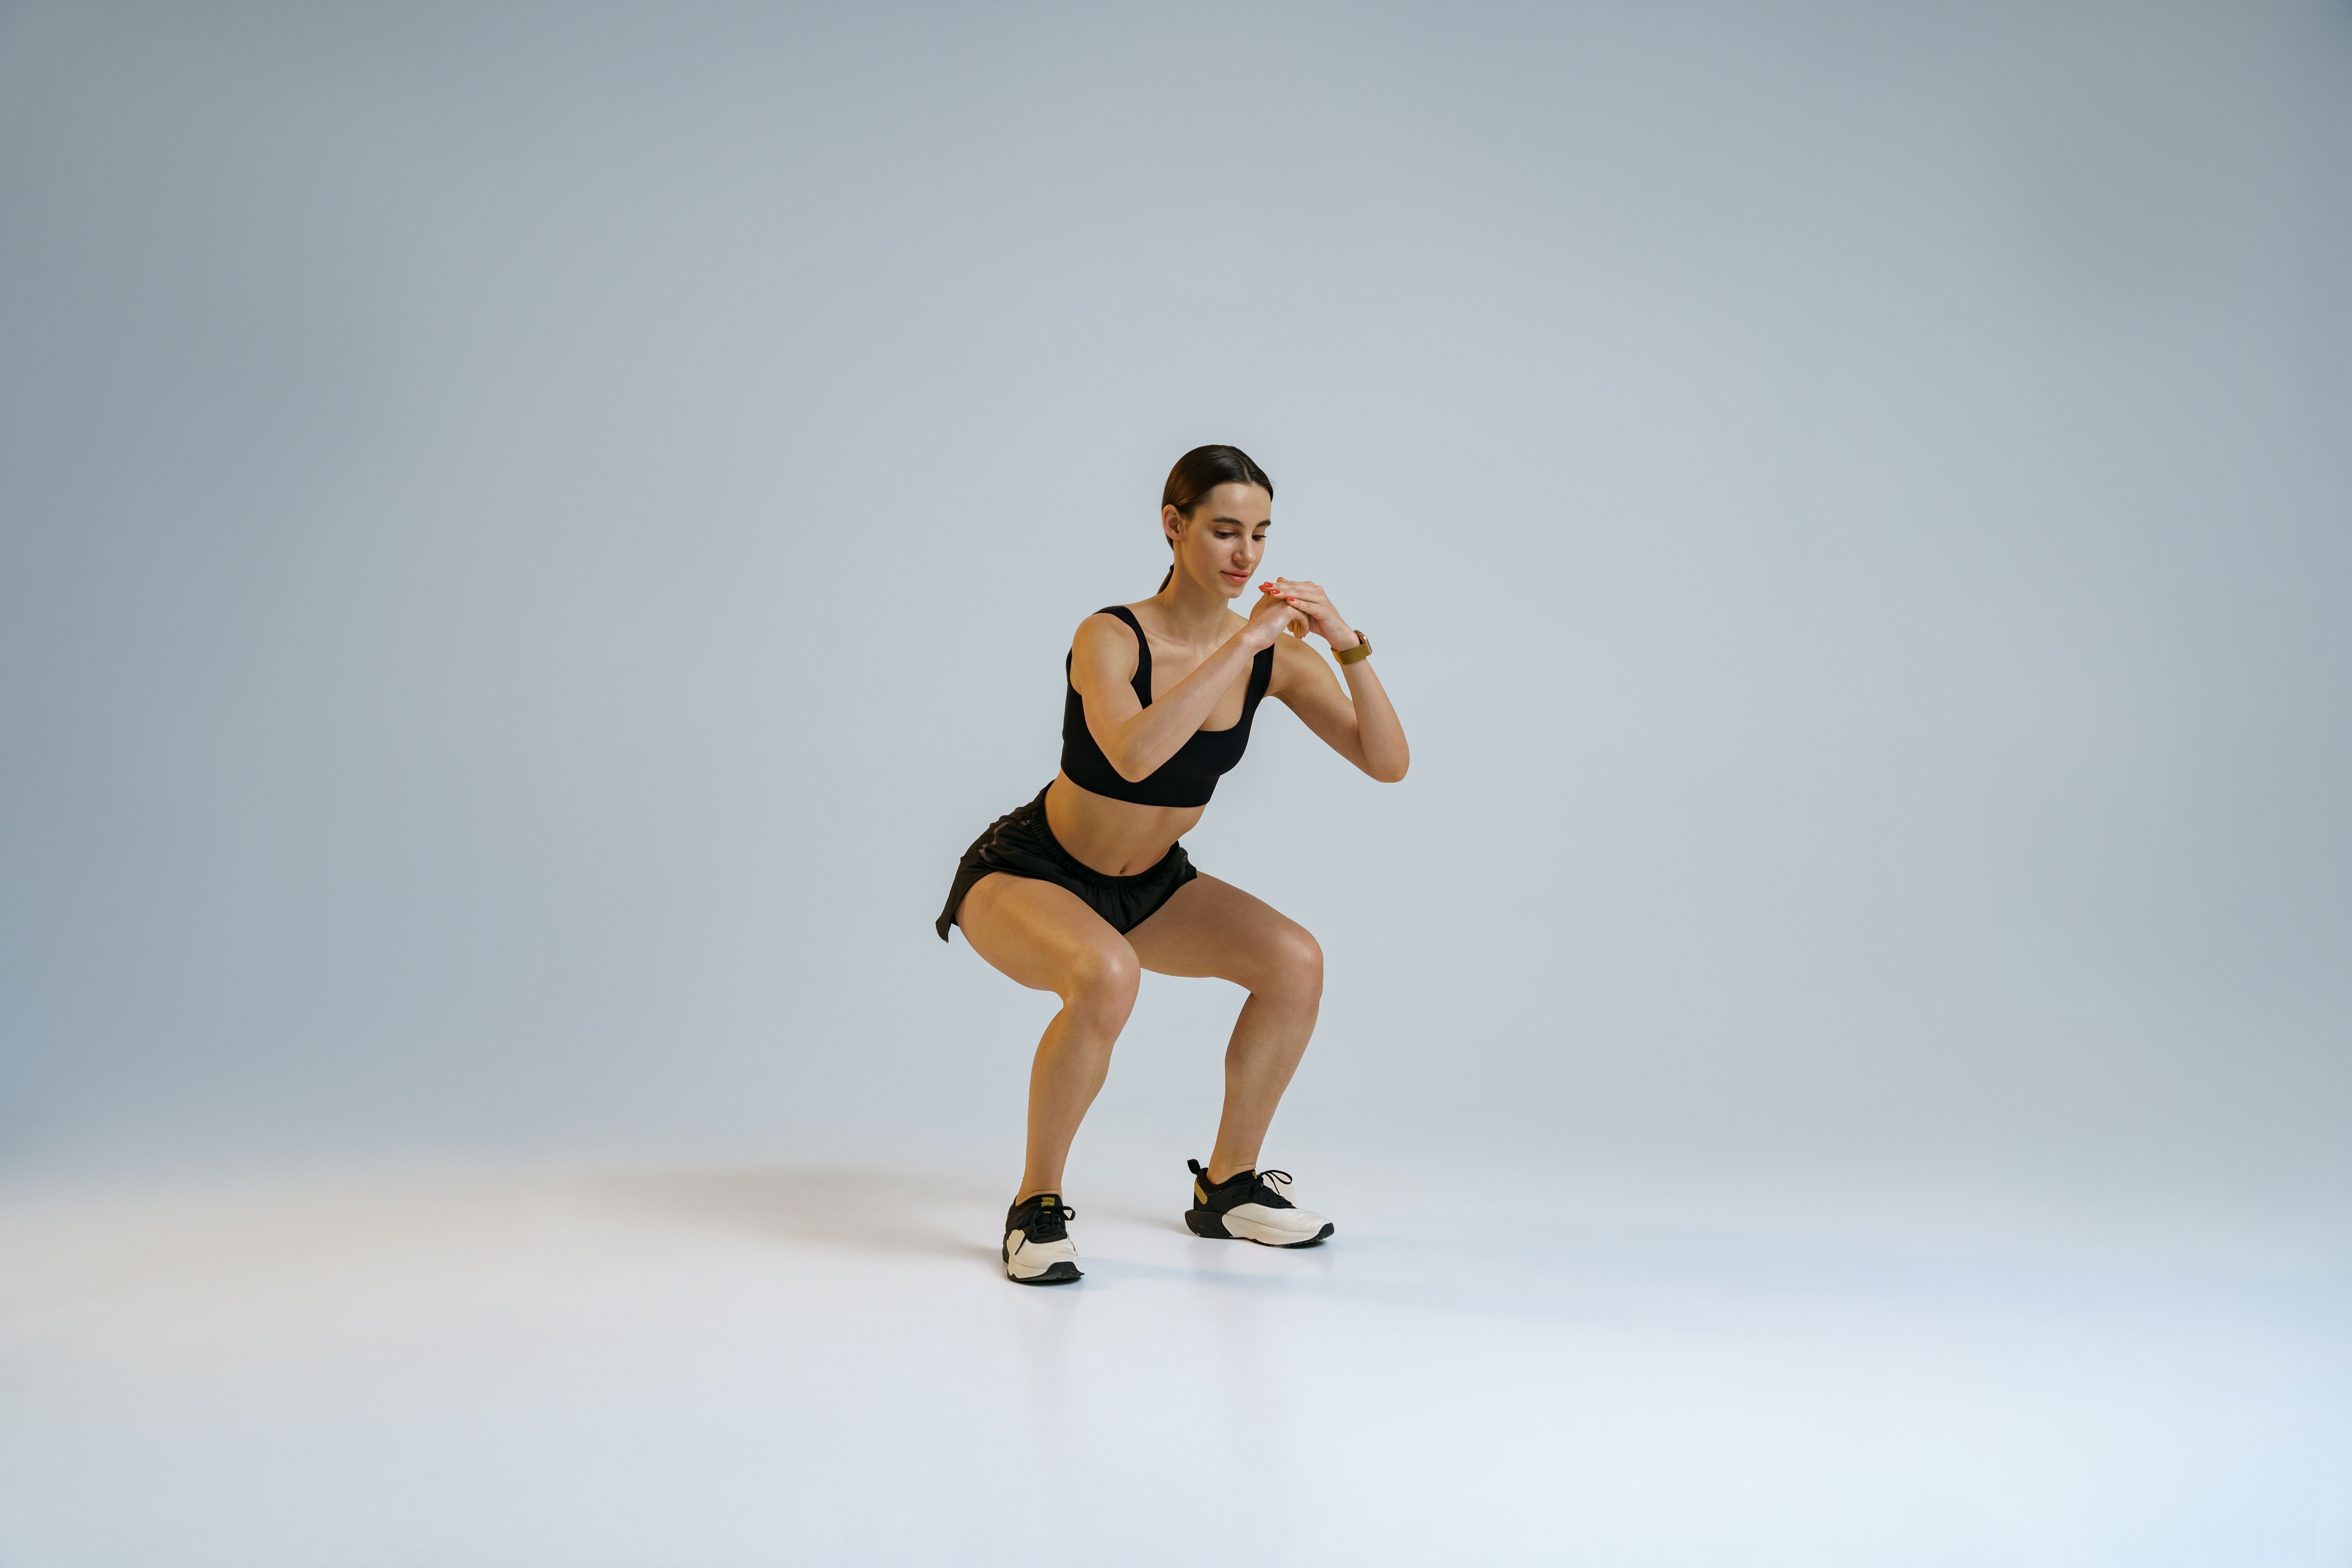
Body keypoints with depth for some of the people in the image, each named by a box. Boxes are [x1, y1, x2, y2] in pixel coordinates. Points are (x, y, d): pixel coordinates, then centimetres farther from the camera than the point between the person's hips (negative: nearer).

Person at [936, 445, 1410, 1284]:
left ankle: (1227, 1185, 6)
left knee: (1295, 959, -14)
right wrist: (1241, 644, -42)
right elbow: (1133, 754, -45)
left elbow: (1388, 763, -14)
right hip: (1027, 871, -5)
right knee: (1106, 974, -36)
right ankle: (1037, 1205, -14)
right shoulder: (1110, 637, -25)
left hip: (1147, 884, 6)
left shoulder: (1275, 654, -10)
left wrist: (1352, 649, -27)